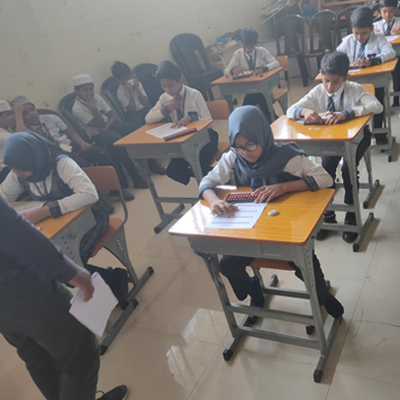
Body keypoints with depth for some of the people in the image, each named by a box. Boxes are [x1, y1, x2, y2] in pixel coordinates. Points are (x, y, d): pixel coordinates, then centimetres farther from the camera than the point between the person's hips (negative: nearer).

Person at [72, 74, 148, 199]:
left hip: (109, 125, 7)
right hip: (96, 134, -6)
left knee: (136, 129, -14)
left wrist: (107, 125, -13)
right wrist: (93, 109, -29)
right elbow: (100, 125, -17)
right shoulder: (77, 109, -14)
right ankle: (137, 178, -21)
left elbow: (113, 115, 5)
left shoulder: (97, 97, 6)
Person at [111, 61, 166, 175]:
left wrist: (137, 89, -10)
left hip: (145, 110, 5)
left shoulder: (137, 84, 9)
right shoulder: (120, 92, -4)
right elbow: (132, 109, -14)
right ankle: (152, 162, -31)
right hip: (133, 115, -4)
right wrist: (130, 91, -20)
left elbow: (146, 103, 0)